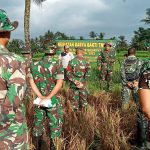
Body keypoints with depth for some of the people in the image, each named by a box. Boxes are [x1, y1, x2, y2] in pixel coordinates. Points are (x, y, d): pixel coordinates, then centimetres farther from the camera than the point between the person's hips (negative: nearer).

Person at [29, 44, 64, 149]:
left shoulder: (35, 65, 1)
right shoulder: (58, 65, -11)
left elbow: (31, 82, -4)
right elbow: (59, 83, -20)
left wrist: (41, 97, -10)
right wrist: (48, 97, -18)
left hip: (38, 100, 4)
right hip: (53, 101, -4)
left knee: (38, 124, 18)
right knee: (55, 125, 10)